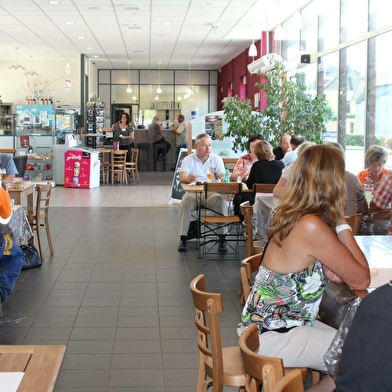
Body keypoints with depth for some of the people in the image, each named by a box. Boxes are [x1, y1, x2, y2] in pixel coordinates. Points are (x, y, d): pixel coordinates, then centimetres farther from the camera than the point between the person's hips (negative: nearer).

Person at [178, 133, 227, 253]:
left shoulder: (217, 159, 12)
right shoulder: (188, 159, 8)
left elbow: (223, 177, 1)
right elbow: (182, 177, -8)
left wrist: (220, 180, -26)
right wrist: (188, 178, -34)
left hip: (212, 193, 1)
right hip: (193, 193, 0)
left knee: (222, 201, -31)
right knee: (186, 202, -33)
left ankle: (222, 238, -24)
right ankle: (183, 238, -27)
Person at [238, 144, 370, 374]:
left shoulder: (293, 217, 2)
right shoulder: (312, 227, -25)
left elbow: (334, 273, 6)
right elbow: (361, 281, -15)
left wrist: (338, 224, -2)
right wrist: (343, 226, -11)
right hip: (271, 337, -9)